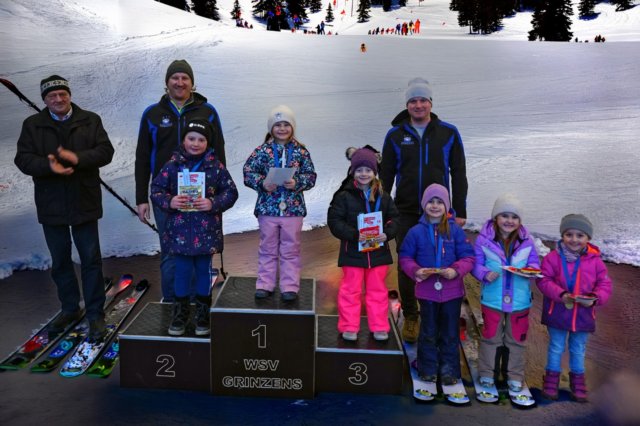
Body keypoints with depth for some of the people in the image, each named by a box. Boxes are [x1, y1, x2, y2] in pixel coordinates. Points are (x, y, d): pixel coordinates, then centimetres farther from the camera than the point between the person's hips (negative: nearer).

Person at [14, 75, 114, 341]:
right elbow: (23, 159, -3)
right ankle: (70, 309, 29)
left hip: (84, 203, -2)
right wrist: (48, 166, -23)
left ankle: (95, 314, 11)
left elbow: (105, 151, -6)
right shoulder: (32, 125, 4)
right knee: (60, 261, 13)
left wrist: (78, 158, -24)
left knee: (91, 259, 2)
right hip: (51, 206, 2)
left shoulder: (90, 120, 2)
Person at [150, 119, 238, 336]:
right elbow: (156, 189, 2)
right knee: (182, 271, 8)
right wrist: (169, 202, -16)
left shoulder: (215, 166, -2)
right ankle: (180, 313, 24)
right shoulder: (172, 165, 0)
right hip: (179, 230, 0)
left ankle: (203, 314, 26)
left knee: (203, 270, 11)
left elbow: (231, 191, 0)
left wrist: (213, 203, -14)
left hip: (206, 230, 0)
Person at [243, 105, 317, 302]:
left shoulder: (301, 151, 1)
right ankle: (265, 284, 21)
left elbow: (310, 175, 2)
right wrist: (262, 183, -17)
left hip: (293, 208, 0)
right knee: (268, 248, 11)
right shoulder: (263, 150, -1)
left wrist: (297, 183, -16)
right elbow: (248, 171, -1)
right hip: (268, 207, 0)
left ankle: (290, 287, 16)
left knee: (290, 250, 7)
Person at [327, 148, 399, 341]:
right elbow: (334, 221, -10)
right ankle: (349, 327, 19)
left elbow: (394, 218, 5)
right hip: (352, 251, -3)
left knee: (377, 290, 13)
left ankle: (379, 327, 25)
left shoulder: (383, 196, 4)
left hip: (378, 251, 3)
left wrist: (387, 234, -15)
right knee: (351, 290, 6)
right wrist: (354, 235, -22)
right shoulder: (344, 195, -6)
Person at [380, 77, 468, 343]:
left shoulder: (448, 133, 2)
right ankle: (410, 317, 22)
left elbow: (458, 174, 4)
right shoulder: (395, 135, 3)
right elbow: (386, 176, 7)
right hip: (406, 213, 1)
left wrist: (460, 211, 0)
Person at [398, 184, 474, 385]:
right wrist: (415, 271, -16)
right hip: (426, 290, 0)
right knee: (428, 332, 12)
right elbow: (405, 257, 2)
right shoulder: (416, 232, -3)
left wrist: (456, 270, -20)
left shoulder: (455, 230, -4)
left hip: (452, 291, 0)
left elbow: (468, 257, -3)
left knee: (450, 333, 10)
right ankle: (428, 369, 27)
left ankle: (449, 370, 25)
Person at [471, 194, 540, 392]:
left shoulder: (527, 241, -2)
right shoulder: (484, 239, -9)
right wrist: (485, 274, -24)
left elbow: (535, 262, 5)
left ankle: (515, 376, 31)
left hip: (519, 300, 2)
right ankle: (486, 372, 29)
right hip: (492, 299, -2)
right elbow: (476, 264, -5)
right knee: (490, 336, 12)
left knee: (517, 339, 14)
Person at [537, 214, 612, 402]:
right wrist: (561, 295, -25)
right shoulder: (553, 258, -11)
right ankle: (551, 379, 26)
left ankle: (578, 382, 34)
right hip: (557, 313, -2)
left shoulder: (595, 261, -3)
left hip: (583, 315, 2)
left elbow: (605, 285, -1)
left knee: (578, 349, 18)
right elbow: (544, 281, -12)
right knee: (556, 347, 12)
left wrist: (595, 299, -20)